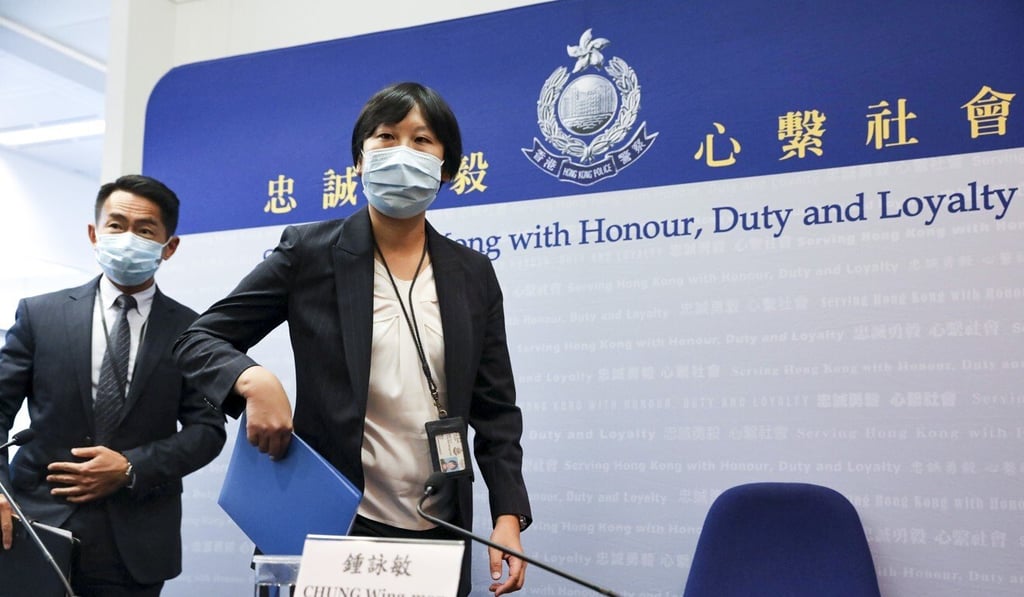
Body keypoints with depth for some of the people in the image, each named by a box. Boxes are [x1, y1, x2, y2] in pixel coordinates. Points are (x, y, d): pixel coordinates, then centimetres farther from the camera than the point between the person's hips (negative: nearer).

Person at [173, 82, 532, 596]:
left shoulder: (473, 274, 5)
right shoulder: (310, 252, -3)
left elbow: (495, 409, 7)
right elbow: (198, 342, 0)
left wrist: (508, 516, -6)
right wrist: (253, 380, -22)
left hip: (440, 534, 3)